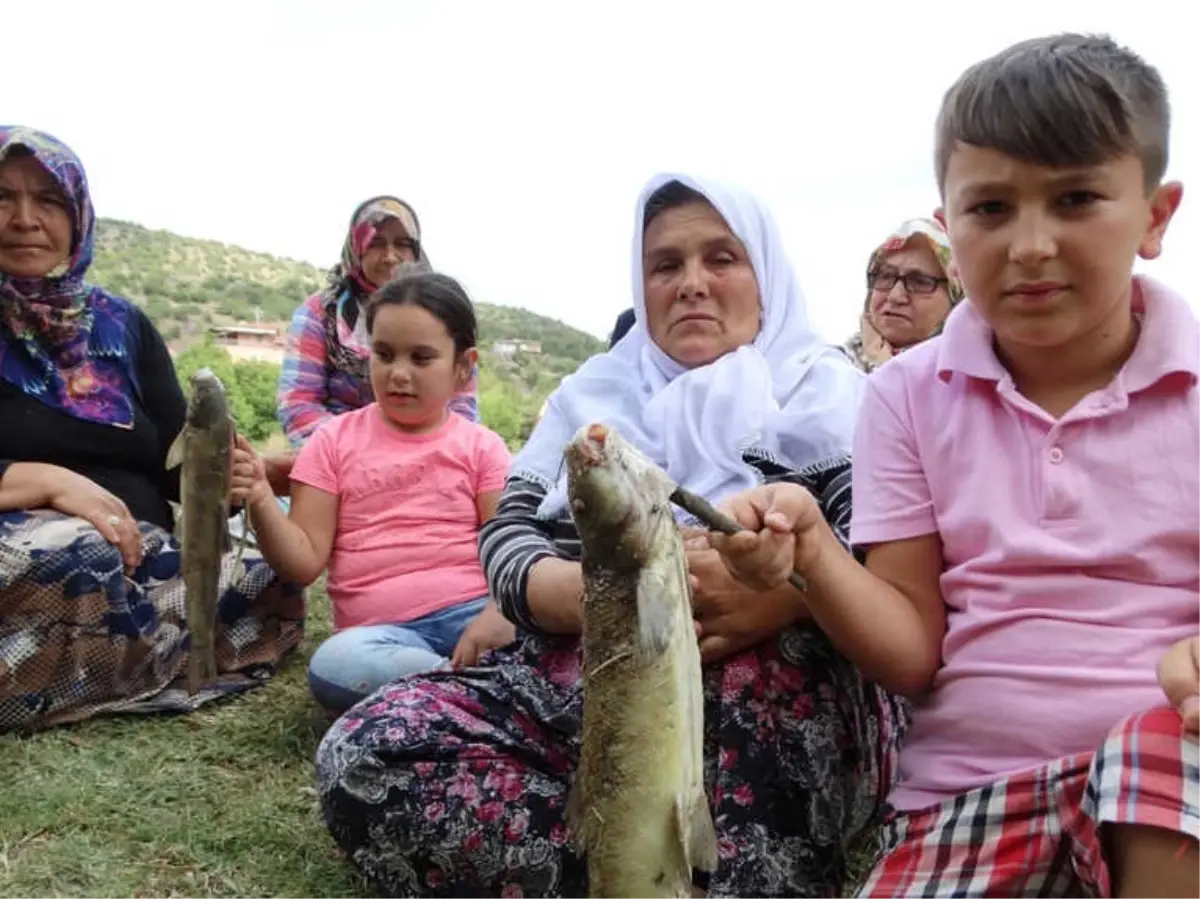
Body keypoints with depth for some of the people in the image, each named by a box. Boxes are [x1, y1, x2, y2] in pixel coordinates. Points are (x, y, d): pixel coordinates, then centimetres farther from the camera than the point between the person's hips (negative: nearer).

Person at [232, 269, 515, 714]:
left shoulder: (481, 447, 8)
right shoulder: (336, 439, 9)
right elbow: (305, 562, 4)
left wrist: (498, 617, -22)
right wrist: (261, 501, -15)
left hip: (469, 612, -2)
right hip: (381, 630, 2)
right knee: (332, 666, -34)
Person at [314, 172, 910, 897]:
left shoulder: (825, 386, 12)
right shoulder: (597, 389, 22)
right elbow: (507, 531, 11)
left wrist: (779, 597, -28)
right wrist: (582, 592, -14)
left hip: (779, 693, -3)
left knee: (761, 656, -39)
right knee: (364, 757, -21)